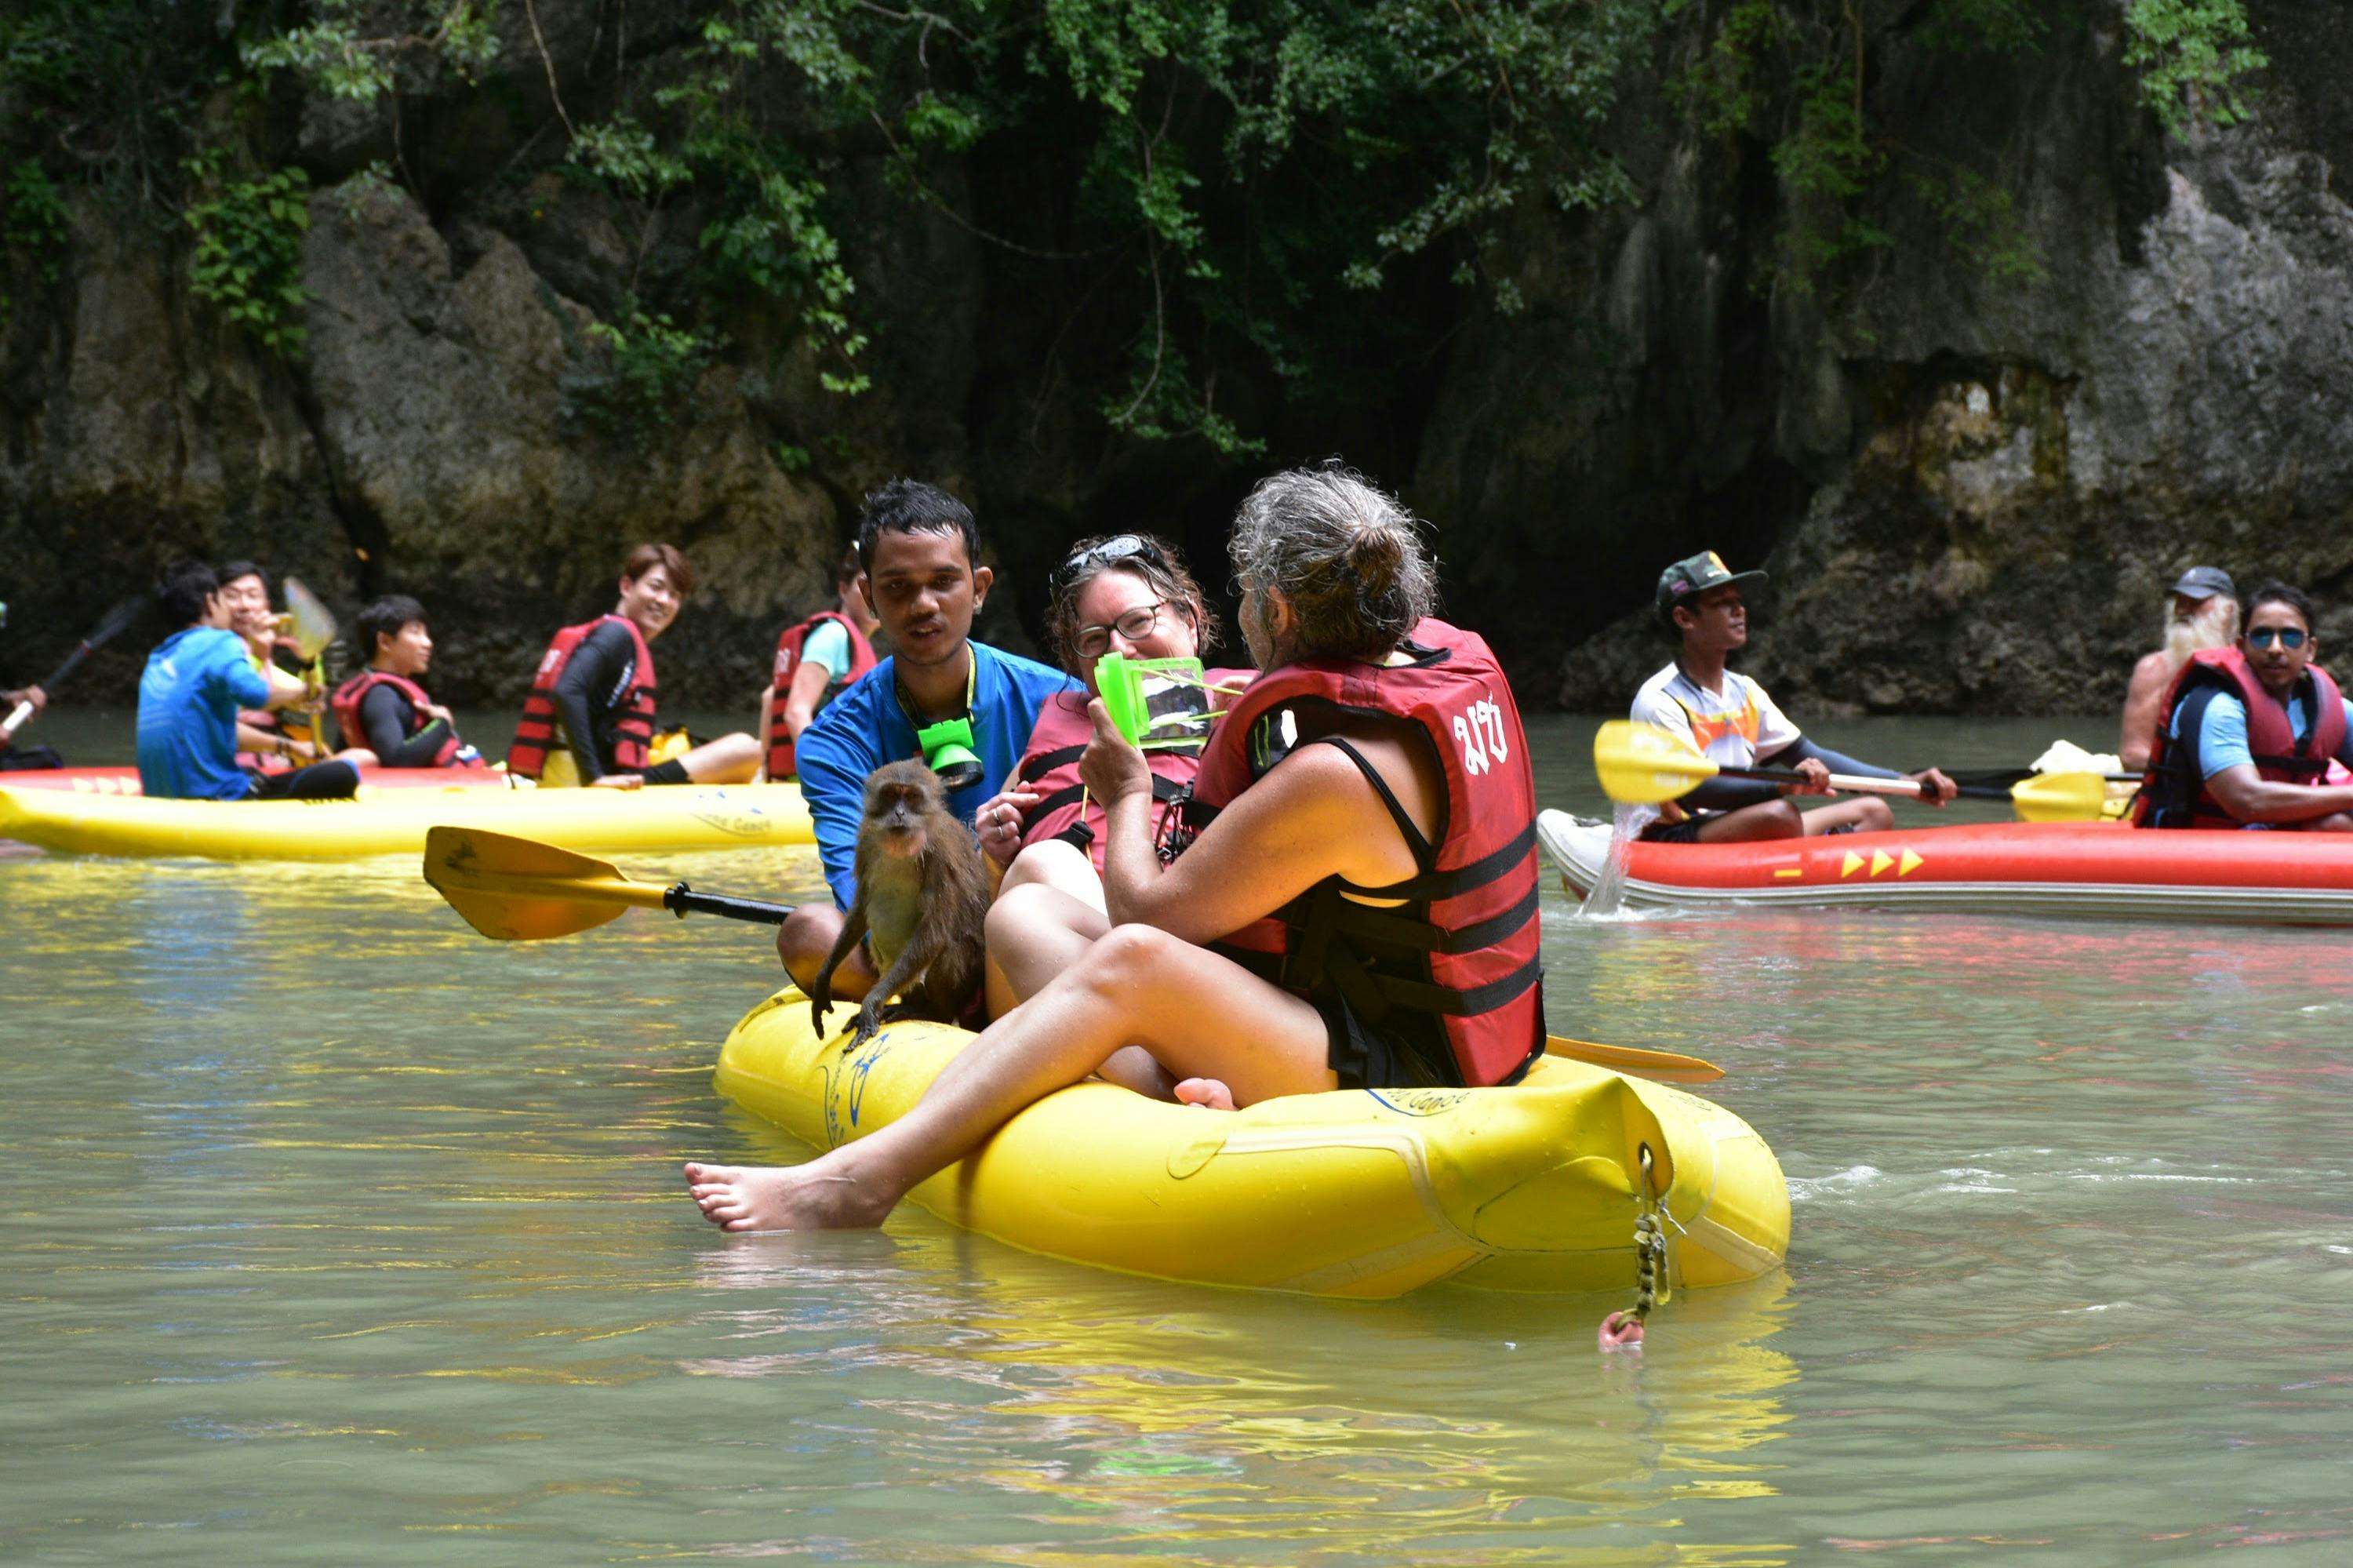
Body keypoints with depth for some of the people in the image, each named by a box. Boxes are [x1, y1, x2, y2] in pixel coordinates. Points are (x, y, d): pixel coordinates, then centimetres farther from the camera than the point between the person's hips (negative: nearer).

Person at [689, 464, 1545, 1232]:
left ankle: (860, 1179, -35)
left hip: (1394, 1072, -10)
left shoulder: (1332, 778, -25)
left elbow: (1146, 913, -16)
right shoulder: (1453, 656, 4)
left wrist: (1128, 797, 2)